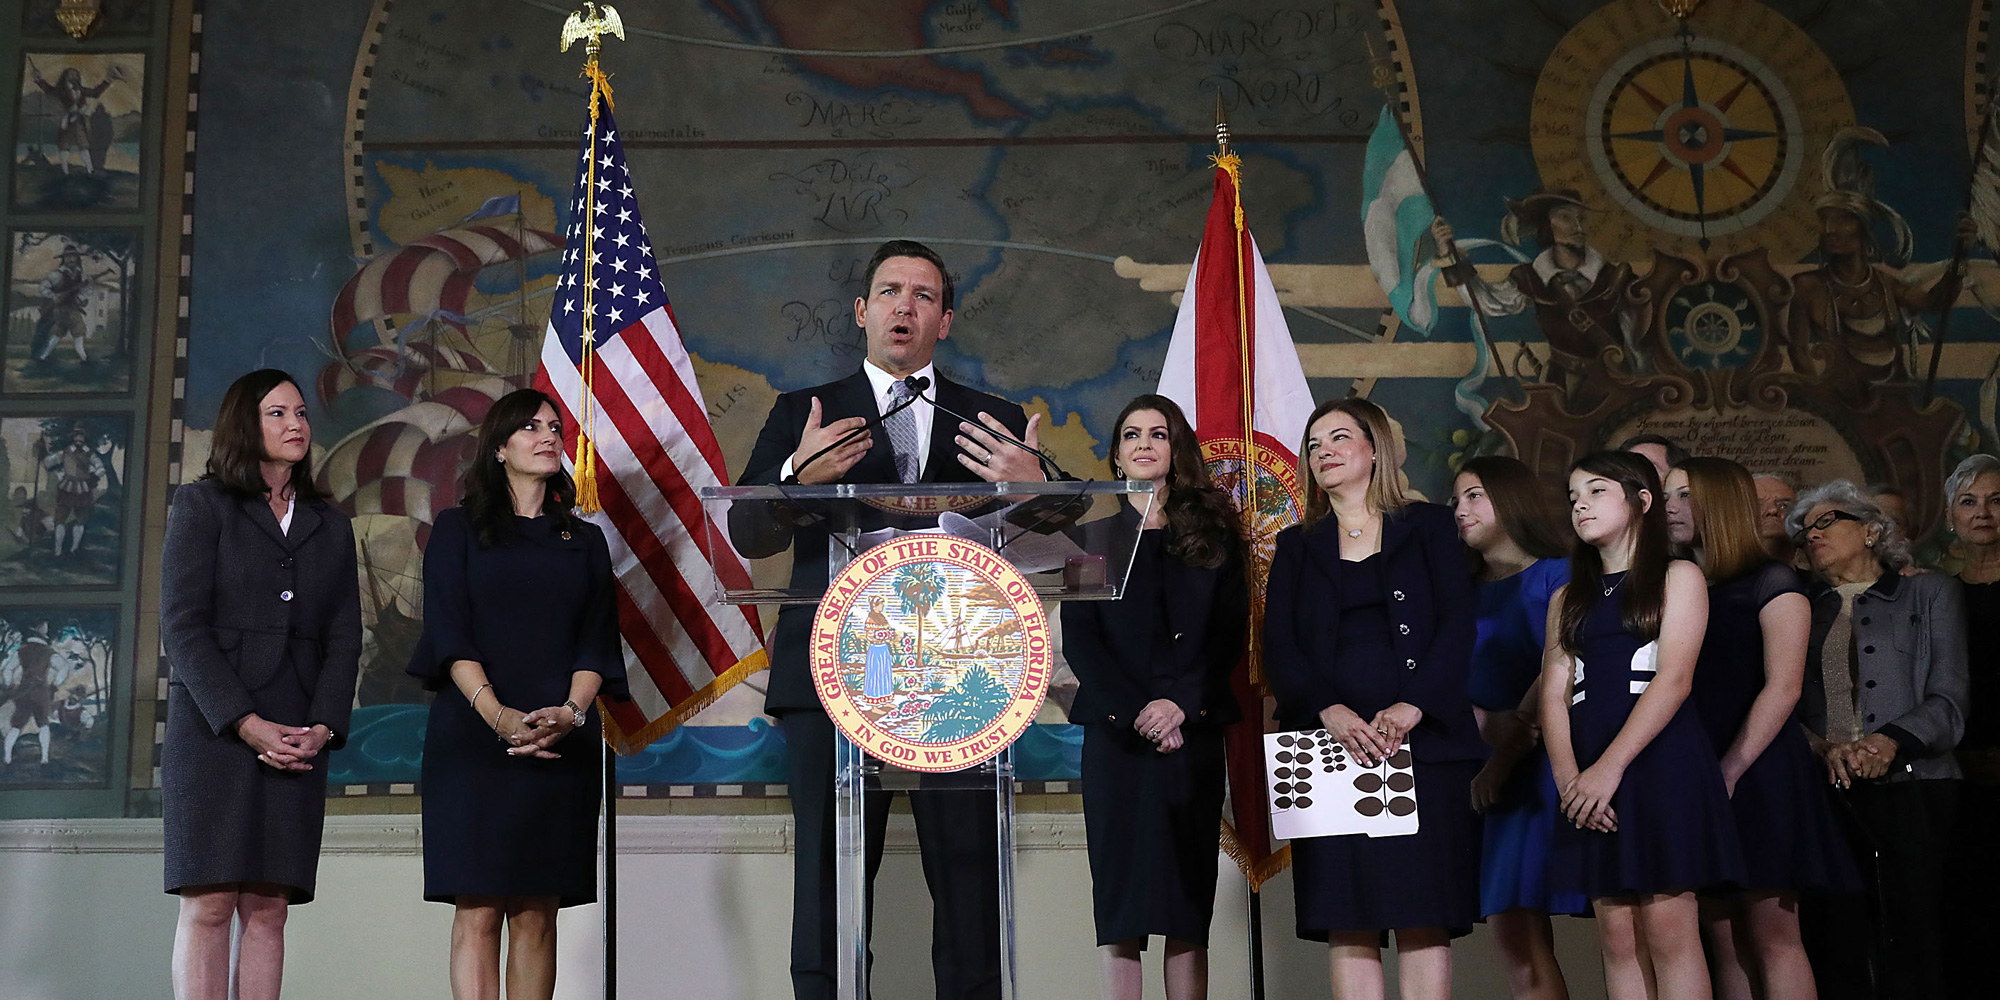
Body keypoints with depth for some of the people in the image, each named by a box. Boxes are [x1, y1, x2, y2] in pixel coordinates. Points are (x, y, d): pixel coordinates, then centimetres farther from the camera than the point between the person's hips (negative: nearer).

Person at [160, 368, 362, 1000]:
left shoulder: (330, 527, 19)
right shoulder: (201, 505, 6)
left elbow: (343, 637, 12)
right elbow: (182, 624, -4)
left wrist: (323, 727, -6)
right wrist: (247, 724, -13)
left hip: (298, 738, 4)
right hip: (213, 727, -3)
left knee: (268, 909, 0)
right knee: (209, 904, -8)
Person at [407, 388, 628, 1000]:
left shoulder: (585, 541, 18)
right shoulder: (458, 530, 11)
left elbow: (597, 642, 9)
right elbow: (449, 634, -1)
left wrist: (571, 712, -11)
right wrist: (496, 713, -16)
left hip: (562, 743, 2)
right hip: (474, 738, -2)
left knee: (536, 915, -1)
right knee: (477, 910, -9)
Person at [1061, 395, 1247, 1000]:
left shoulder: (1214, 536, 12)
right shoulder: (1094, 538, 11)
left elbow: (1231, 634, 4)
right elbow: (1077, 640, 3)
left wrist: (1180, 703, -11)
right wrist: (1134, 711, -10)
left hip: (1195, 730, 1)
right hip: (1115, 734, 0)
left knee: (1189, 905, -1)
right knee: (1119, 906, -4)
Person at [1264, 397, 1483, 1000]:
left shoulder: (1428, 527, 12)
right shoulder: (1297, 545, 18)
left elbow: (1458, 626, 0)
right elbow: (1278, 646, 6)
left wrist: (1411, 707, -16)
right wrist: (1331, 712, -13)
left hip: (1422, 742, -2)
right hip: (1330, 744, 2)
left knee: (1424, 916, -5)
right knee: (1346, 920, -3)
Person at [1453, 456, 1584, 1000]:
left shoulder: (1557, 576, 0)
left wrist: (1505, 755, -13)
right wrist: (1490, 728, -8)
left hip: (1553, 766, -6)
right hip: (1495, 776, 6)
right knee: (1515, 942, 0)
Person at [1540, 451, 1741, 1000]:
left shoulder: (1678, 577, 5)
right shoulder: (1569, 599, 20)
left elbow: (1674, 679, -8)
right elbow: (1554, 692, 9)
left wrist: (1609, 767, -18)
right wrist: (1567, 777, -10)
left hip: (1660, 762, -4)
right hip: (1589, 773, 4)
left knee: (1668, 927, -10)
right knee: (1616, 934, 1)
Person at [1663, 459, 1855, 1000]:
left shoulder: (1771, 583, 0)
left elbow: (1783, 687, -10)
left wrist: (1732, 769, -19)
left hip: (1757, 772, -6)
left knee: (1772, 937, -8)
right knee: (1725, 941, 4)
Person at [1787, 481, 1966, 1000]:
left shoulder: (1931, 593, 14)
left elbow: (1948, 703, 3)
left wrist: (1891, 740, -15)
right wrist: (1824, 748, -11)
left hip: (1910, 787, -2)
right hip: (1825, 791, 2)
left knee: (1911, 943, -10)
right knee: (1835, 946, -7)